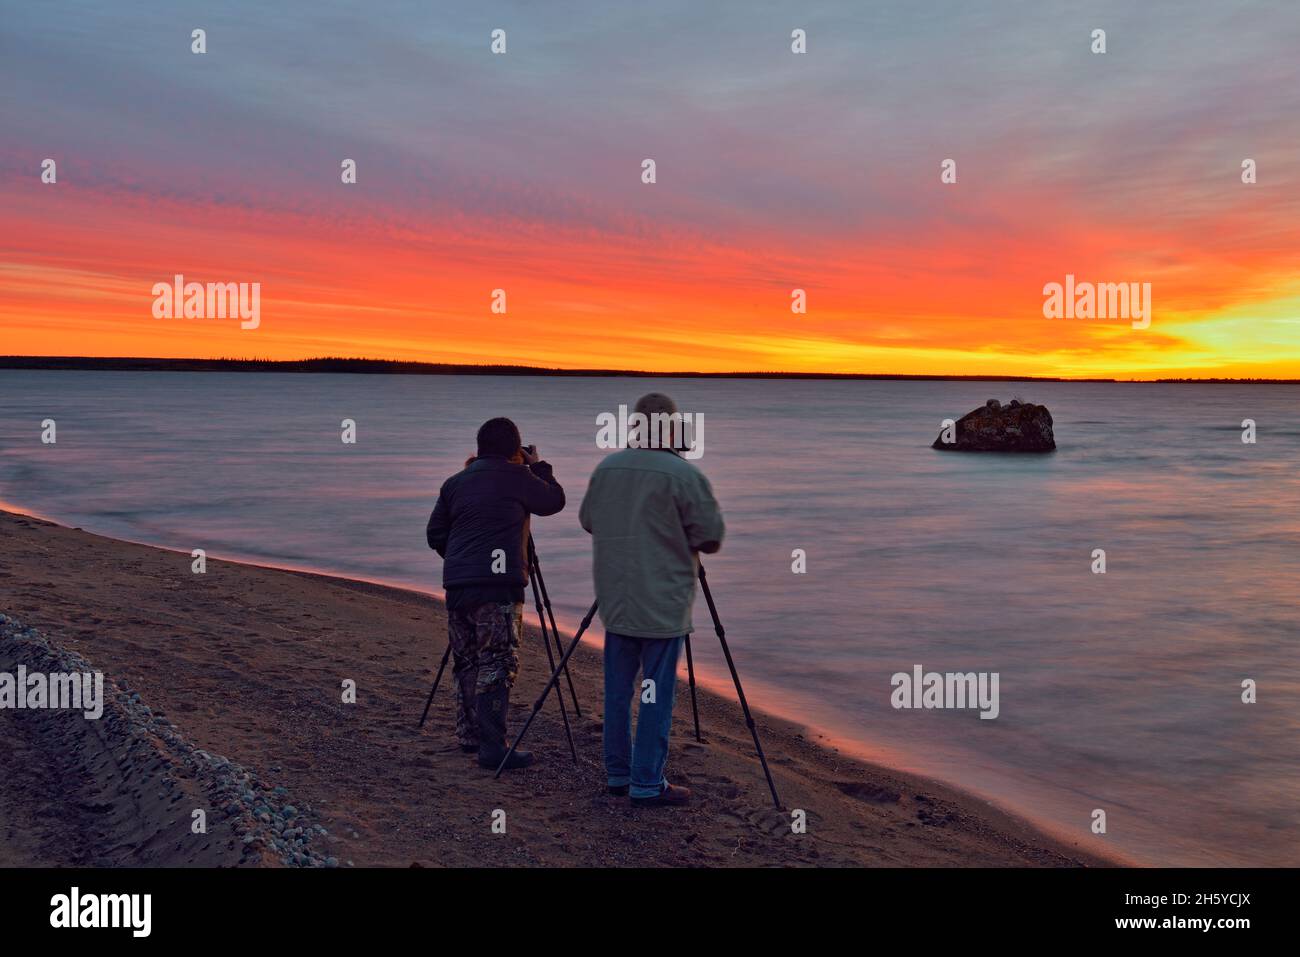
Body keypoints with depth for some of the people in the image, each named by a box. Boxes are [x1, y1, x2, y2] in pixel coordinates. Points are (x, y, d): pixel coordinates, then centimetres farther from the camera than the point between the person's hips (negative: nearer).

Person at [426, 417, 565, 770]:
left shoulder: (455, 482, 14)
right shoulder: (515, 476, -2)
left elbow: (435, 534, 16)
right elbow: (554, 501, 11)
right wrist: (539, 467, 24)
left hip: (457, 585, 6)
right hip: (498, 585, -6)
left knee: (466, 662, 15)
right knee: (497, 664, -5)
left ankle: (469, 734, 25)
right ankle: (492, 746, -8)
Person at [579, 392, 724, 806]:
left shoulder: (606, 468, 3)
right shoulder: (684, 475, -14)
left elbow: (588, 521, 15)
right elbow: (711, 539, -10)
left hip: (616, 599, 6)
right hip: (663, 605, -5)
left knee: (617, 690, 13)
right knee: (657, 695, 1)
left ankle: (618, 774, 23)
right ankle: (647, 784, 5)